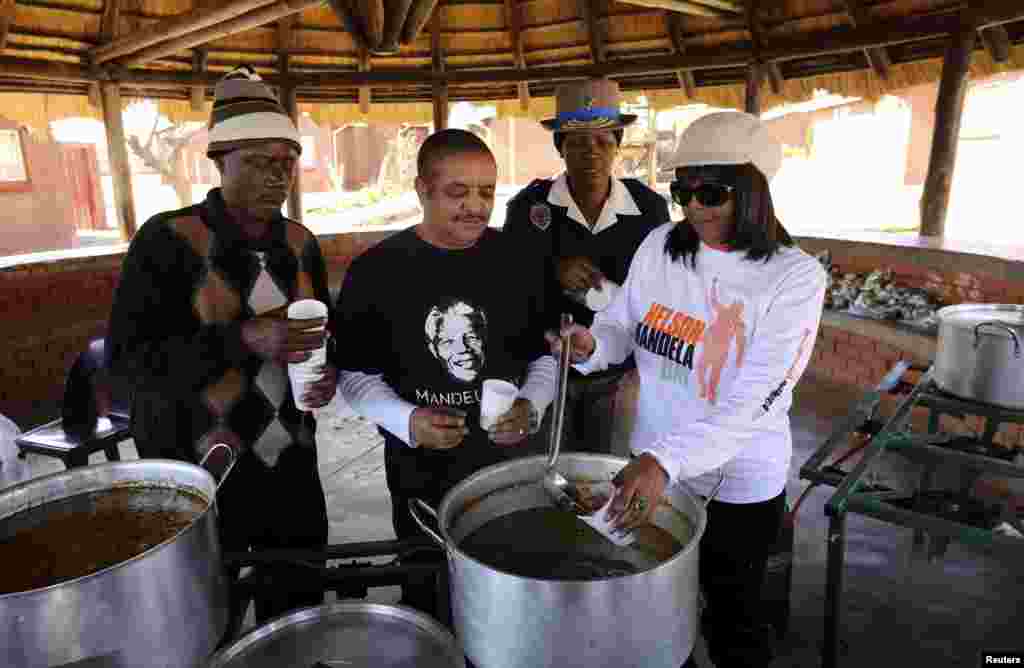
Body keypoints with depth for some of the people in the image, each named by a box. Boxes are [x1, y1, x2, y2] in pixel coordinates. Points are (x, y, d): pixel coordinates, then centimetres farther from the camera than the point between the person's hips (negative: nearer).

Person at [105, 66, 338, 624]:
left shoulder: (300, 242, 4)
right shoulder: (167, 239, -11)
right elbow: (127, 354, -17)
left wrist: (329, 370, -6)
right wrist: (246, 339, -29)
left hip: (291, 463, 5)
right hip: (196, 470, -4)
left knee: (298, 612, 16)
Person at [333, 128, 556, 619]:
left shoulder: (517, 261, -2)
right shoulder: (376, 270, -7)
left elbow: (548, 352, 5)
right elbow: (355, 373, -3)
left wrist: (533, 404, -14)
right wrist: (407, 421, -19)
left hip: (514, 470, 2)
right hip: (421, 477, -1)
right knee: (430, 602, 19)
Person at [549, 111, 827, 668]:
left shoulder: (795, 276, -18)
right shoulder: (659, 245, -6)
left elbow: (751, 401, -26)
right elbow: (621, 326, 3)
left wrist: (665, 460, -38)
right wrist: (590, 346, -21)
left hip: (739, 482, -4)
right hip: (652, 465, 4)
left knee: (732, 618, 20)